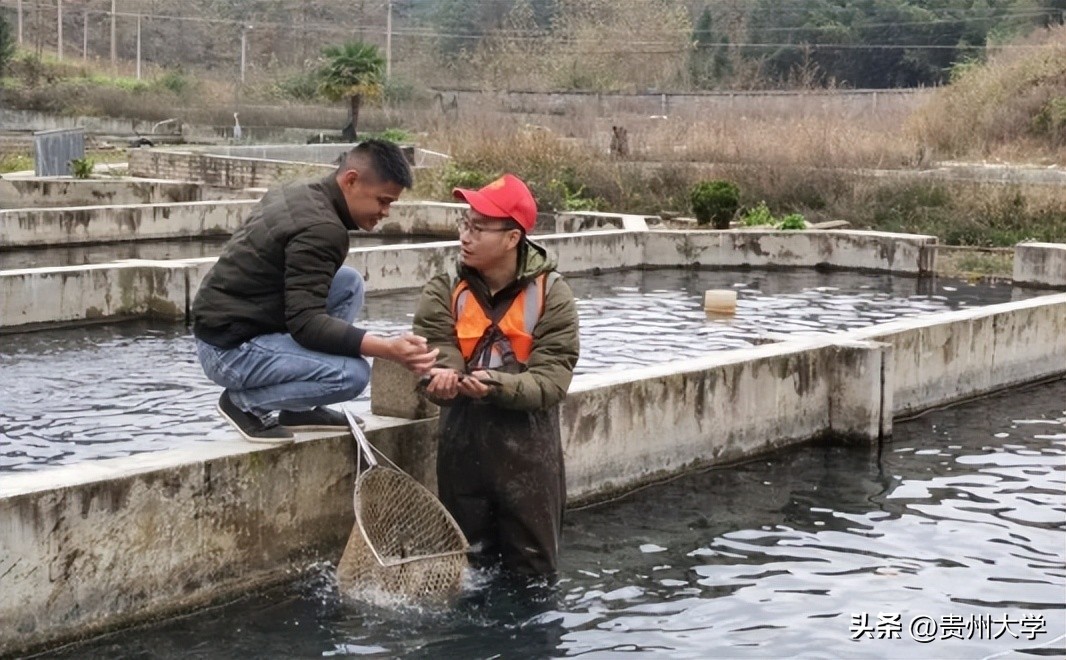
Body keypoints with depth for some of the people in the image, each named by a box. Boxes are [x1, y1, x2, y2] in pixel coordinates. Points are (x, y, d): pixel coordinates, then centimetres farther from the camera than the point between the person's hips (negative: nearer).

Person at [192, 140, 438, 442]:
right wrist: (387, 348, -32)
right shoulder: (321, 229, -22)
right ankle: (245, 401, -2)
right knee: (352, 374, -22)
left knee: (349, 283, 11)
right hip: (229, 350, -10)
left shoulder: (298, 194, 8)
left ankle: (300, 408, 11)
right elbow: (305, 323, -27)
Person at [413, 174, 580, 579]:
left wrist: (497, 386, -32)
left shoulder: (550, 294, -7)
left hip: (528, 450, -2)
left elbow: (552, 380, -14)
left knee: (533, 573, 11)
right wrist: (442, 380, -38)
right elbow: (438, 356, -13)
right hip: (463, 445, 2)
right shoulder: (444, 292, -2)